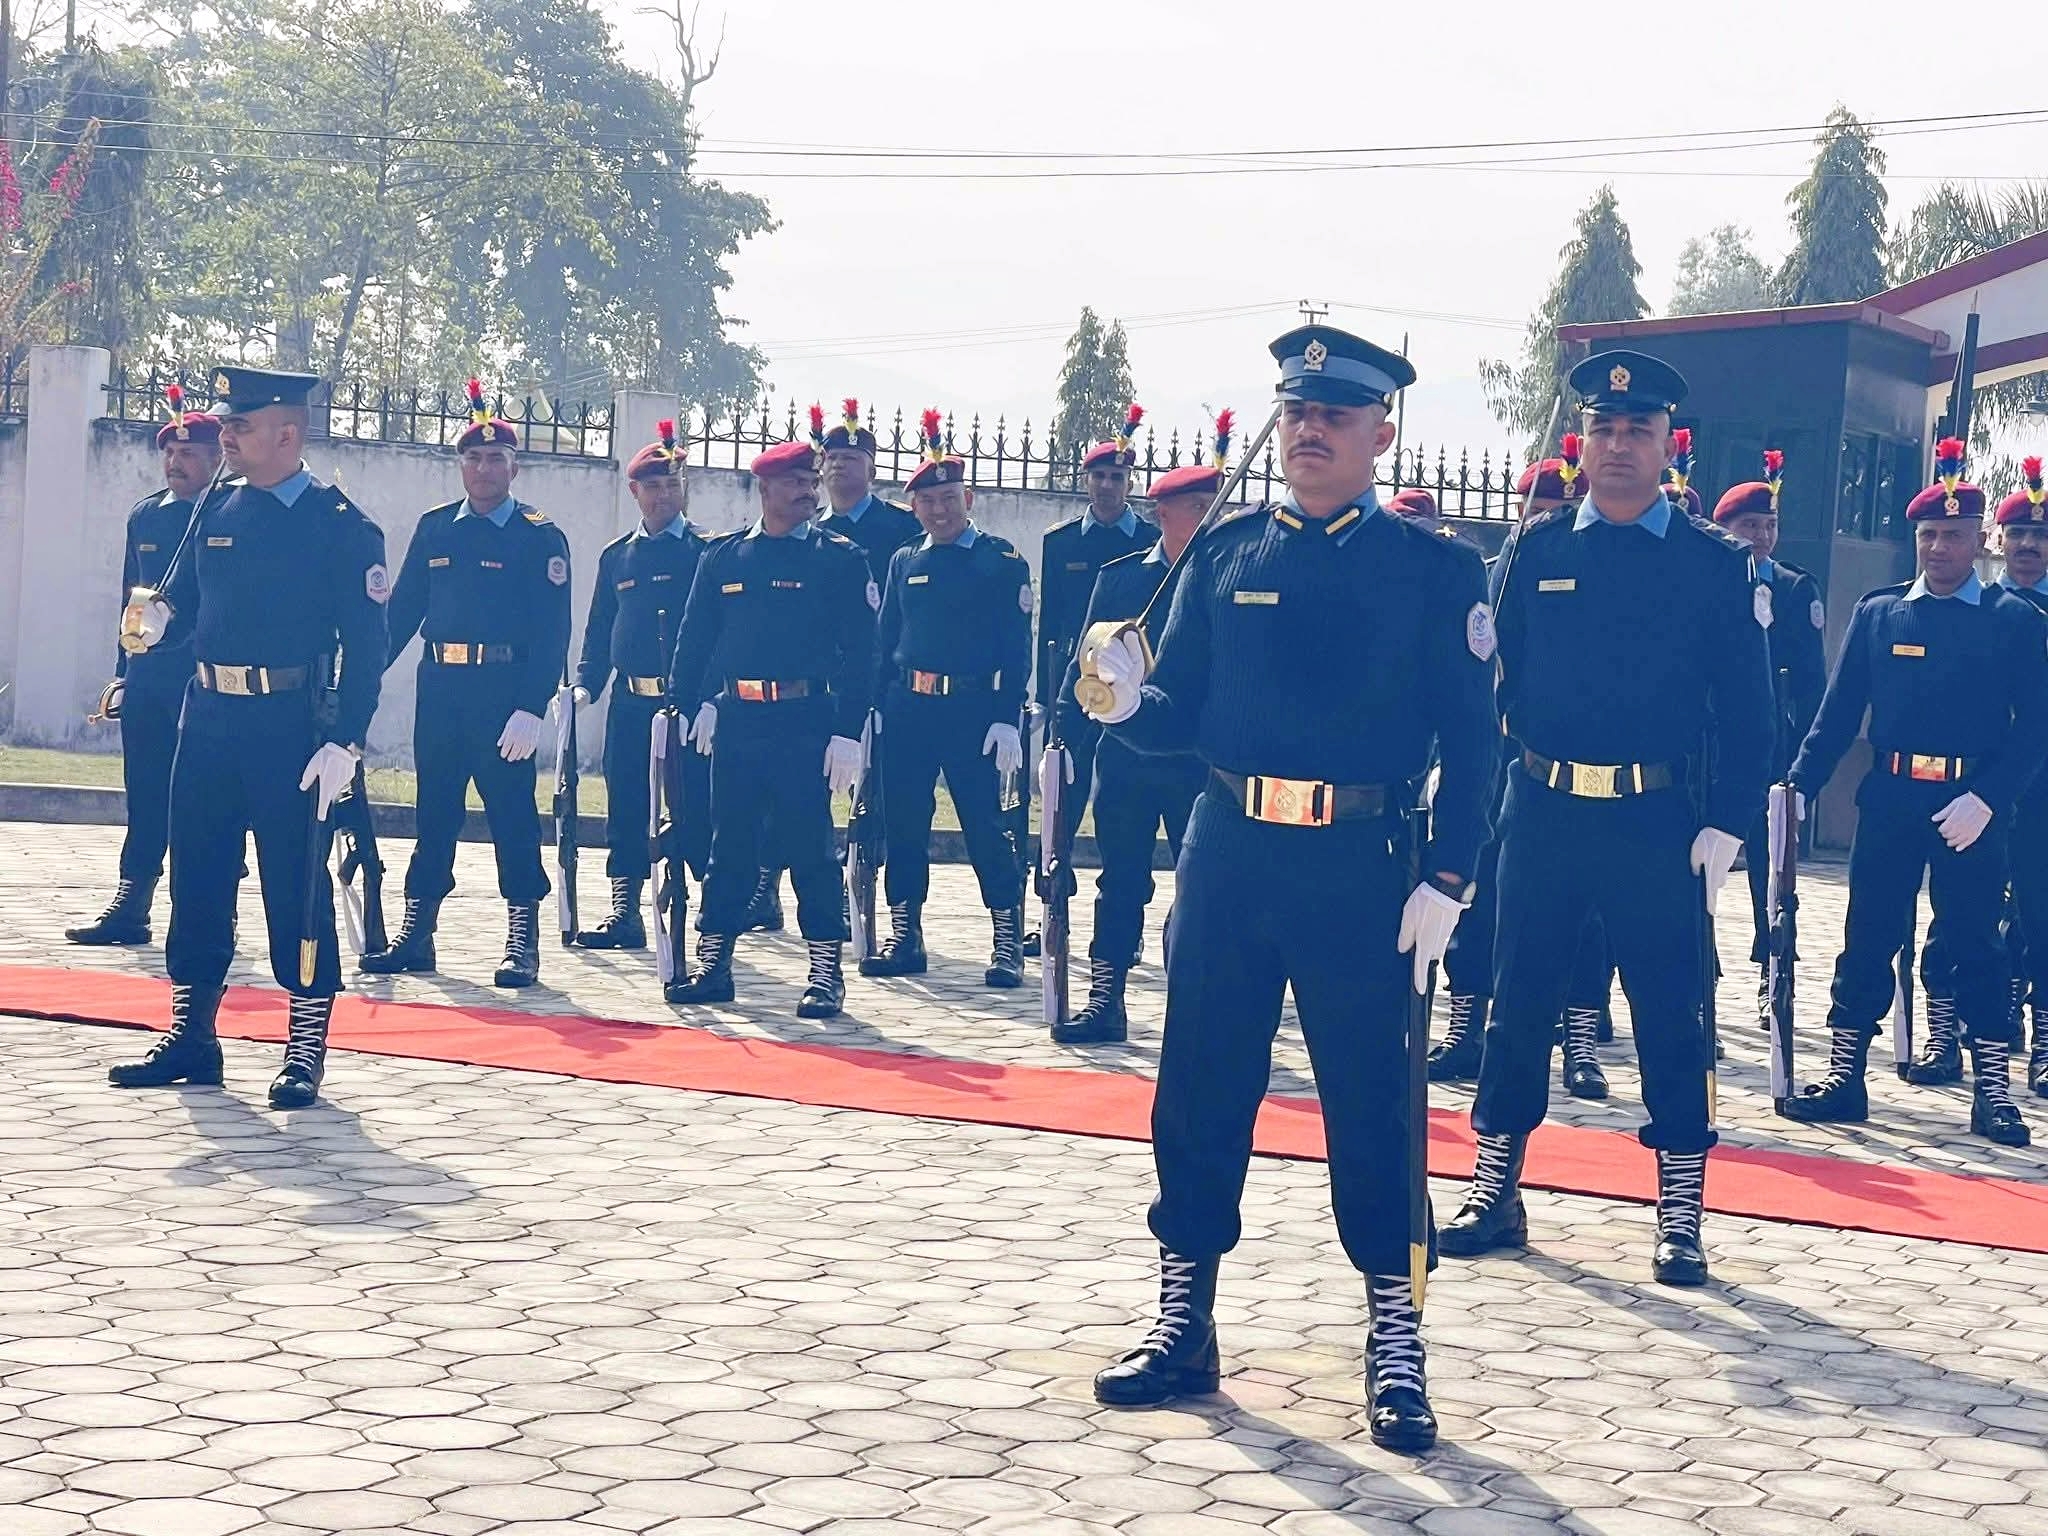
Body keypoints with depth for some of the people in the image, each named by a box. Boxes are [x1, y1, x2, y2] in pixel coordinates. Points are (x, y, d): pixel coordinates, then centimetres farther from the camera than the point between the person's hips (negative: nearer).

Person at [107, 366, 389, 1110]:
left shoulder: (340, 524, -6)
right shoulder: (216, 510, 11)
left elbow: (366, 645, -8)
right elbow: (184, 597, 16)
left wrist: (344, 743, -15)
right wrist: (157, 619, -8)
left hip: (290, 728, -6)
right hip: (208, 720, 6)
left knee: (297, 889, -1)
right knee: (197, 879, 10)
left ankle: (306, 1049, 7)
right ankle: (190, 1035, 21)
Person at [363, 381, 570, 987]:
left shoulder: (540, 538, -2)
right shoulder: (434, 529, 11)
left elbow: (552, 633, -7)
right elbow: (402, 609, 13)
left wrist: (530, 709, -16)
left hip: (504, 694, -4)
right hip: (439, 688, 4)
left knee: (511, 813, -1)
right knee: (434, 812, 10)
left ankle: (522, 941, 6)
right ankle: (416, 932, 17)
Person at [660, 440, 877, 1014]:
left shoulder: (840, 558, 1)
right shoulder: (722, 557, 11)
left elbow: (859, 653, -3)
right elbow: (694, 639, 14)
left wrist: (847, 731, -10)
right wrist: (684, 706, 5)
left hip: (805, 723, -3)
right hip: (736, 721, 3)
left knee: (810, 847, -1)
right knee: (729, 844, 8)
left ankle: (826, 971, 5)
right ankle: (713, 962, 15)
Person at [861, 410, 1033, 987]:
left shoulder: (1002, 561, -1)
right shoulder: (904, 562, 13)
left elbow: (1017, 648, -5)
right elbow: (885, 641, 16)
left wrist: (1006, 720, -13)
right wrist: (874, 708, 7)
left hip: (973, 710, -4)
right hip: (907, 711, 5)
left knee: (985, 827, -3)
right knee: (903, 826, 6)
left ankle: (1009, 943, 4)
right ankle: (905, 936, 16)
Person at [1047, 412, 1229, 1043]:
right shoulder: (1118, 577, 4)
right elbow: (1086, 662, 8)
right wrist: (1064, 741, 3)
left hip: (1201, 759, -2)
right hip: (1124, 754, 2)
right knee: (1120, 881, 8)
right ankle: (1105, 1001, 14)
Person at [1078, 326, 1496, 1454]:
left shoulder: (1435, 571, 1)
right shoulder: (1227, 551, 8)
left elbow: (1469, 743, -2)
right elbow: (1180, 713, 9)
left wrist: (1444, 884, -10)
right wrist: (1127, 701, -14)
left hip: (1360, 871, -3)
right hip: (1228, 855, 3)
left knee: (1372, 1102, 2)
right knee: (1199, 1092, 8)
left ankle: (1395, 1346, 14)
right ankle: (1183, 1326, 21)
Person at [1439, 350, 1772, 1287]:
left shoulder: (1714, 564, 1)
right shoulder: (1537, 550, 6)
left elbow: (1745, 710, 1)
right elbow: (1496, 677, 7)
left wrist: (1726, 824, -6)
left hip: (1657, 823, -2)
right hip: (1541, 814, 2)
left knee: (1670, 1014, 4)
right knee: (1519, 1001, 8)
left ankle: (1680, 1217, 13)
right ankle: (1496, 1192, 20)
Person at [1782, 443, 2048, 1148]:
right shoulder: (1878, 612, 7)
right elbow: (1840, 711, 6)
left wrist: (1987, 798, -15)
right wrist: (1799, 785, -5)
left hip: (1972, 809, -2)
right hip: (1889, 799, 2)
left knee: (1974, 943, 3)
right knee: (1869, 937, 5)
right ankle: (1842, 1075, 11)